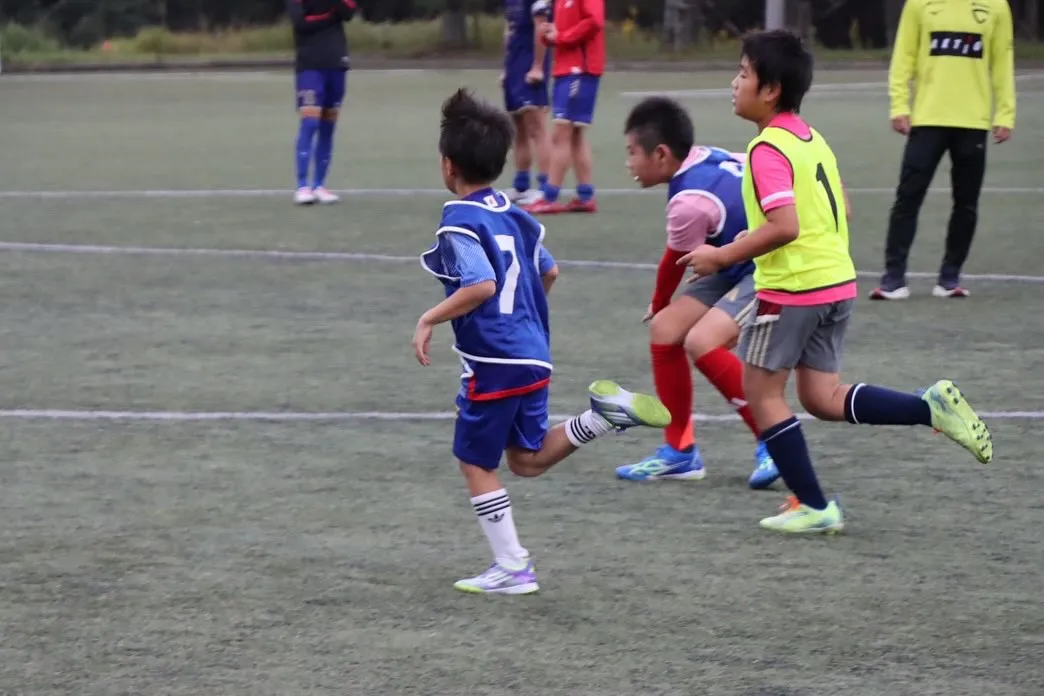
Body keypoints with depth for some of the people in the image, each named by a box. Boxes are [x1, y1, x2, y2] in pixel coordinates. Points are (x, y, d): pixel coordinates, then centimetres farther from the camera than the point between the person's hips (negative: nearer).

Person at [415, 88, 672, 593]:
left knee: (475, 461, 6)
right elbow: (547, 272, 22)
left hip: (492, 362, -8)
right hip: (533, 355, 8)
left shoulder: (460, 223, -14)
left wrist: (429, 319, -19)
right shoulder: (513, 215, 11)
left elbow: (481, 285, -27)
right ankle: (607, 414, -2)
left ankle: (511, 567, 6)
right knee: (528, 458, 18)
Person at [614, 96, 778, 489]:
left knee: (702, 341, -25)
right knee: (665, 328, 4)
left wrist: (658, 305, 15)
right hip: (739, 268, 10)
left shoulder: (690, 203, -25)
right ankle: (679, 451, 13)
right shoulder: (704, 158, -3)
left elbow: (674, 264, -6)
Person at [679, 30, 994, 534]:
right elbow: (841, 211, 19)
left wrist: (722, 257, -16)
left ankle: (813, 507, 4)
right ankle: (933, 407, -2)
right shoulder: (812, 139, 12)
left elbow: (783, 227, -26)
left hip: (792, 288, -9)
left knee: (761, 390, 5)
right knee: (823, 397, 13)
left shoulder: (768, 150, -16)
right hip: (838, 281, 9)